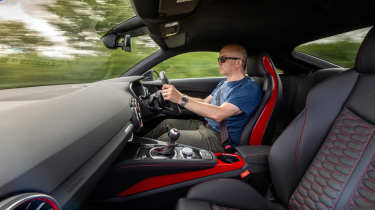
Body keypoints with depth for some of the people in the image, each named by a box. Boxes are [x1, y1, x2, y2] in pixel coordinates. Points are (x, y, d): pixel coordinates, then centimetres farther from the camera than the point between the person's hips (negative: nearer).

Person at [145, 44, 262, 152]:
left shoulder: (250, 88, -19)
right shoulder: (224, 83, 13)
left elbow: (218, 114, -31)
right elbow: (205, 102, 16)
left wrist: (181, 99, -31)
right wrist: (176, 95, 5)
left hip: (220, 138, -9)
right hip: (206, 125, 9)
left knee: (165, 139, -15)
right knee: (167, 123, 5)